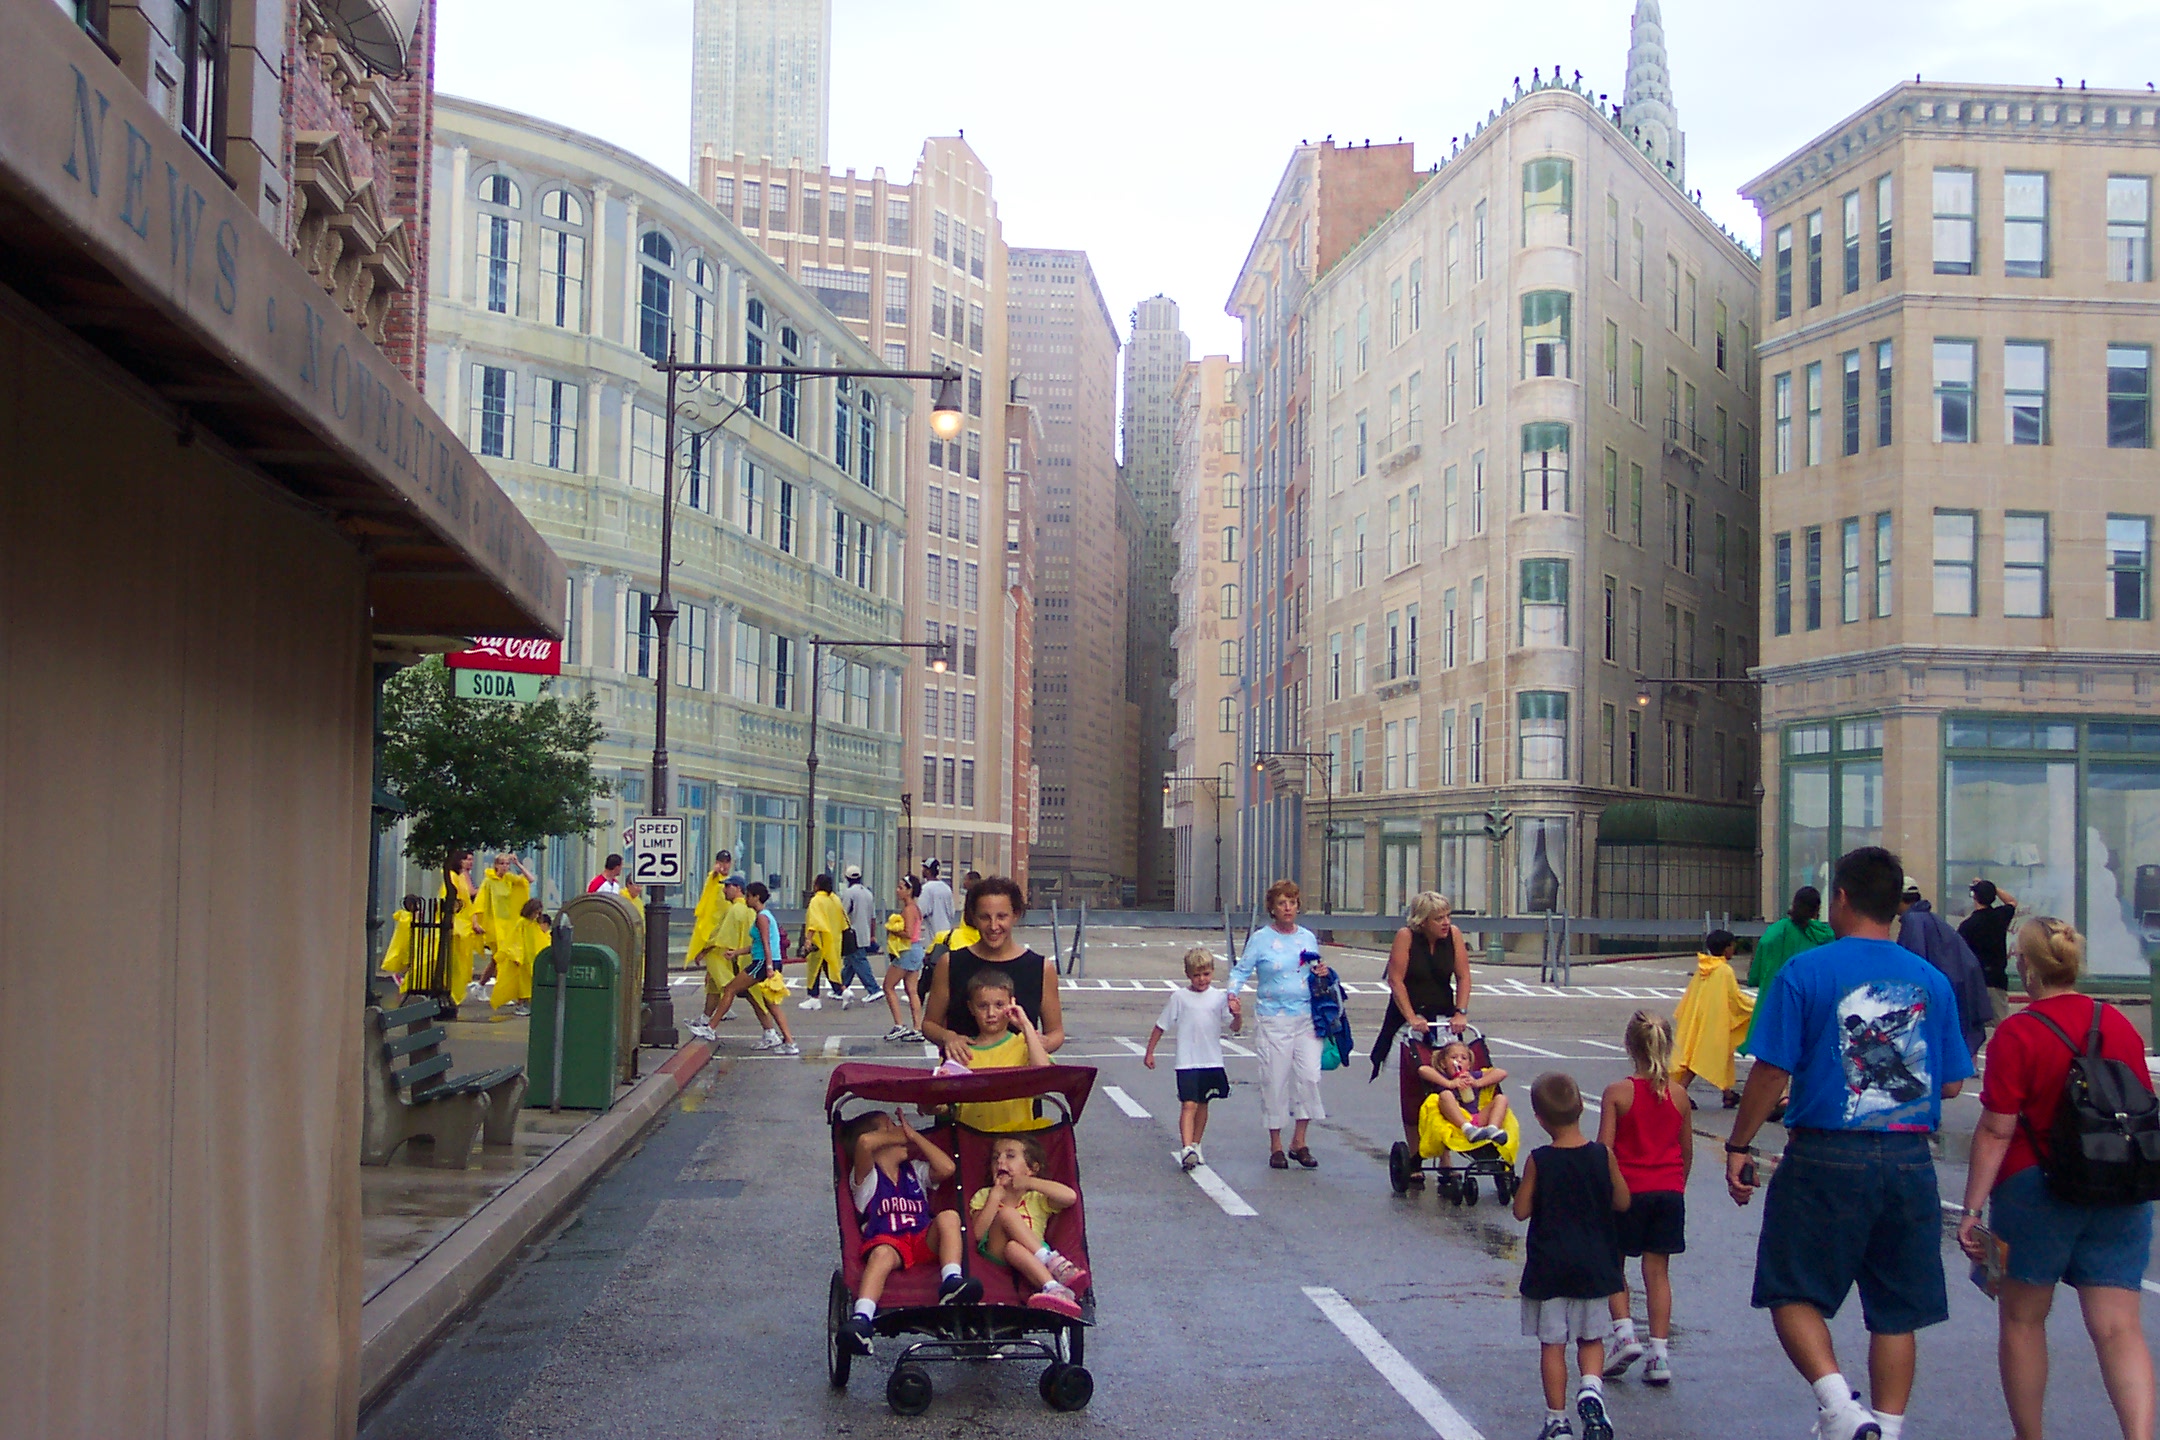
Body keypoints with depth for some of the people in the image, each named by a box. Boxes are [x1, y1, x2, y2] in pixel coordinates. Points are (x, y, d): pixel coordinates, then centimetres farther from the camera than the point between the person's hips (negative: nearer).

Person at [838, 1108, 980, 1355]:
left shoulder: (915, 1171, 30)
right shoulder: (866, 1176, 12)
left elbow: (947, 1168, 10)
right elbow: (864, 1142, -11)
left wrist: (915, 1136, 17)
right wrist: (899, 1135, 8)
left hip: (925, 1241, 4)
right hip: (886, 1241, -4)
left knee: (949, 1217, -23)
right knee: (882, 1254, -39)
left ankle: (951, 1282, -39)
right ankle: (862, 1319, -59)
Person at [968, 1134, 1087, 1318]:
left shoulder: (1036, 1198, 24)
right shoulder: (984, 1196, 26)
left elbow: (1070, 1197, 1)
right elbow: (978, 1233, 5)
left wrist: (1030, 1182, 4)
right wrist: (996, 1195, 5)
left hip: (1035, 1253, 0)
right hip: (994, 1253, 0)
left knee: (1013, 1248, -36)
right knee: (1006, 1214, -28)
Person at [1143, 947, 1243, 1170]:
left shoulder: (1219, 997, 2)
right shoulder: (1179, 997, -1)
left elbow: (1234, 1028, -2)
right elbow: (1161, 1026, 7)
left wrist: (1238, 1015, -23)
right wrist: (1149, 1052, 8)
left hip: (1212, 1061, 3)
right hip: (1187, 1062, -3)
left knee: (1202, 1104, 15)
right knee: (1188, 1105, -14)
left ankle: (1195, 1146, 28)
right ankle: (1186, 1149, -24)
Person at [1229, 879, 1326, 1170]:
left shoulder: (1308, 938, 11)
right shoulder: (1260, 939, -1)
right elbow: (1242, 970, -3)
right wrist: (1233, 993, -20)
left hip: (1307, 1017, 3)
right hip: (1274, 1019, -3)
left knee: (1309, 1076, -5)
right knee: (1275, 1080, 0)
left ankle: (1299, 1142, 8)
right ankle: (1276, 1146, 12)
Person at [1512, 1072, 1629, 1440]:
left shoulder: (1538, 1161, -12)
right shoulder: (1603, 1155, -7)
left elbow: (1521, 1210, -7)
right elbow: (1622, 1201, 3)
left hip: (1548, 1268, -2)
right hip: (1593, 1266, 2)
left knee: (1552, 1344, 6)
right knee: (1591, 1338, 16)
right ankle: (1591, 1388, -9)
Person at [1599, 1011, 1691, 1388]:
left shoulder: (1617, 1093, -10)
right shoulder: (1678, 1094, 0)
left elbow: (1605, 1149, -11)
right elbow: (1687, 1150, 10)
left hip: (1627, 1190, -3)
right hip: (1669, 1191, 3)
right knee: (1658, 1271, 7)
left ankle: (1624, 1331, -3)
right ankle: (1659, 1352, 4)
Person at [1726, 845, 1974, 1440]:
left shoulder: (1804, 972, -8)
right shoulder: (1932, 981, 4)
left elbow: (1771, 1071, -9)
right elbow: (1951, 1083, 9)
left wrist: (1739, 1147, 1)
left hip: (1827, 1158, -4)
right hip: (1909, 1163, 4)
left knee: (1793, 1293, 6)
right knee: (1895, 1312, 12)